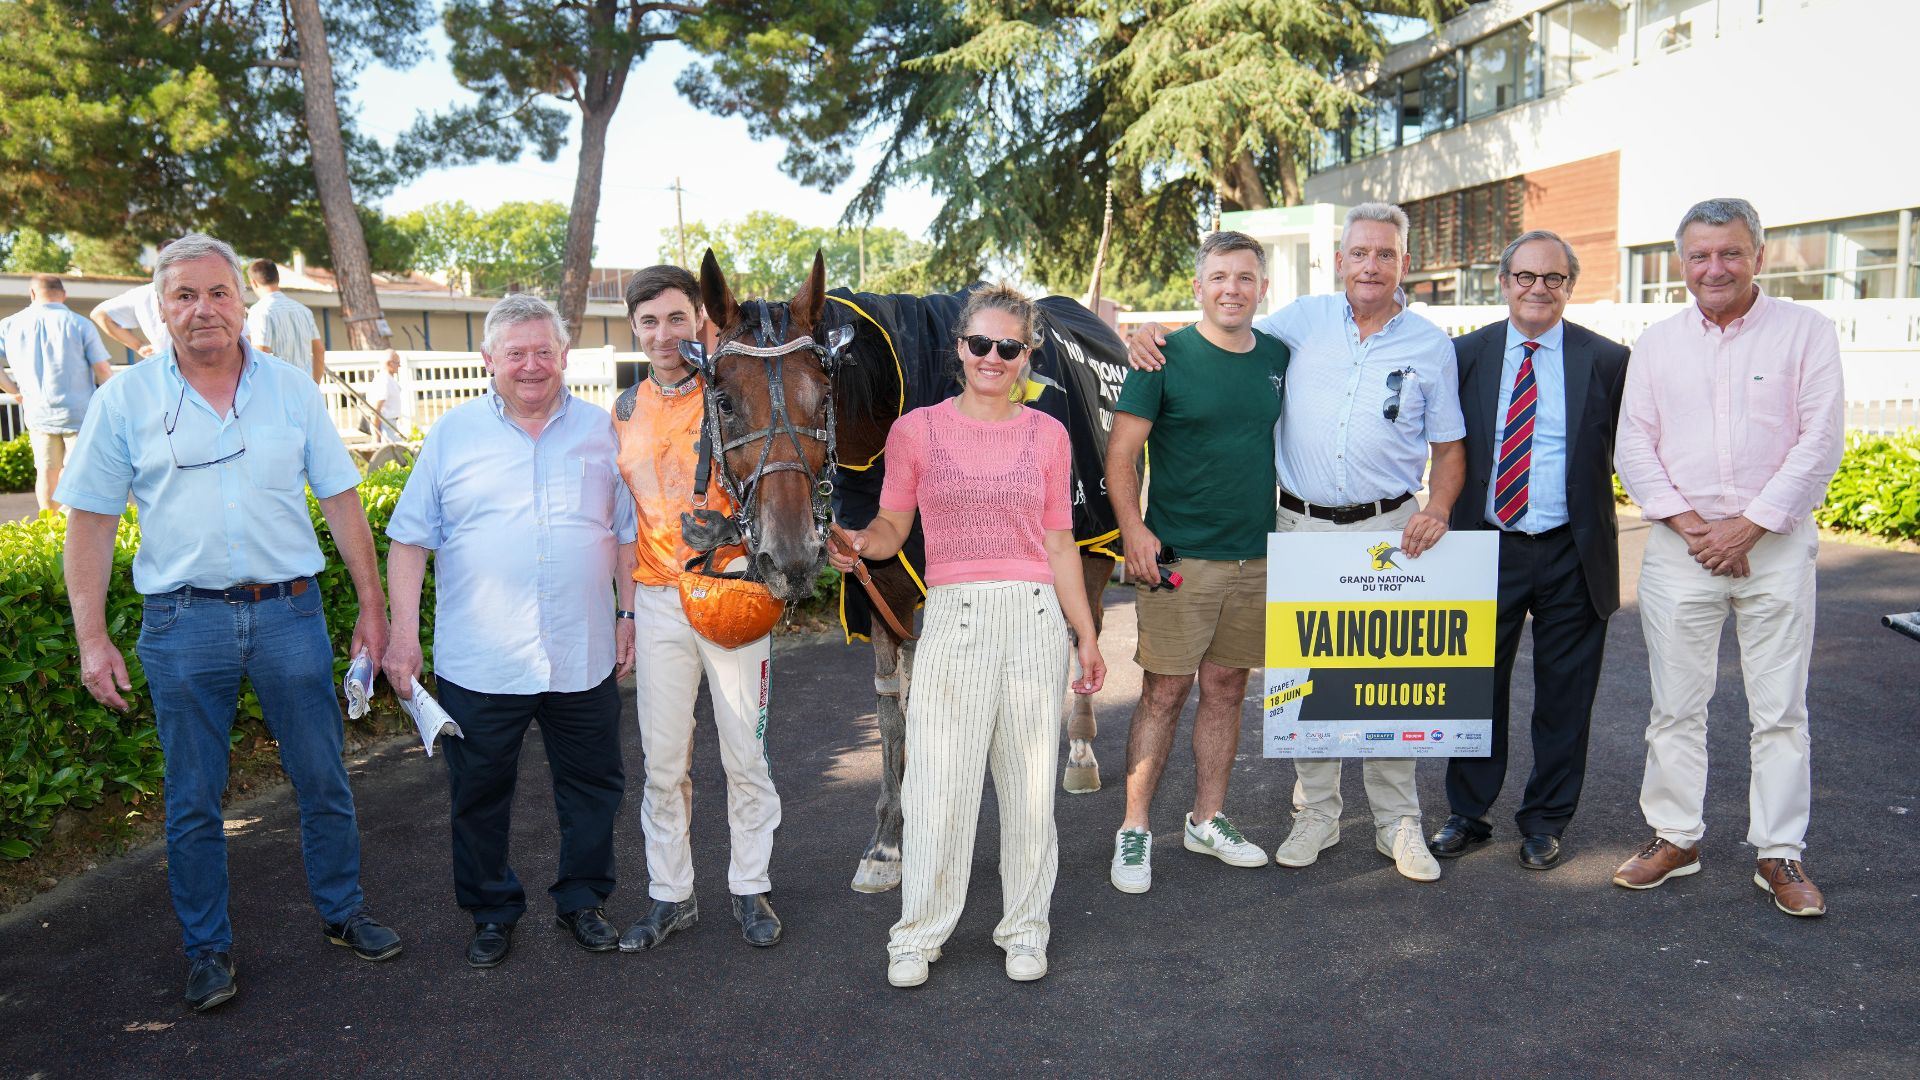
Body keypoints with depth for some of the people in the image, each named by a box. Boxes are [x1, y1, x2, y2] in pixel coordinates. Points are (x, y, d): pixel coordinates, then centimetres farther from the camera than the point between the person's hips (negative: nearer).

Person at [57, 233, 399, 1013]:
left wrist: (372, 606, 5)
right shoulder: (125, 399, 1)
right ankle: (207, 948, 24)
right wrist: (92, 638, -5)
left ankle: (343, 913, 28)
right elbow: (91, 523, 2)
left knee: (323, 780, 10)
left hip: (289, 612, 1)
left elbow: (342, 503, 7)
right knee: (193, 800, 9)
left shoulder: (291, 390, 4)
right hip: (183, 622, -1)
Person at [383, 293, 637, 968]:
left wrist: (630, 616, 6)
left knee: (594, 786, 13)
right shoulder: (452, 434, 1)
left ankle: (582, 899, 31)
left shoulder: (602, 432, 5)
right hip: (477, 664, -1)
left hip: (583, 659, 1)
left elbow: (627, 534, 10)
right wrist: (403, 630, -4)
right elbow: (409, 540, 2)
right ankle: (492, 912, 29)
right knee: (480, 794, 11)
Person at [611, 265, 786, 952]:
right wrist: (624, 608, 12)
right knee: (662, 760, 9)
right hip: (658, 602, 4)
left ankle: (750, 888, 21)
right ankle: (670, 895, 23)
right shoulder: (628, 409, 8)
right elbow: (623, 511, 15)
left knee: (745, 752, 6)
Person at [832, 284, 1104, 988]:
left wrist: (1087, 635, 11)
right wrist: (856, 544, -16)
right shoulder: (917, 430, 4)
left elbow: (1059, 542, 12)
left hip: (1035, 617, 2)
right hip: (953, 617, -1)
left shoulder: (1046, 435, 9)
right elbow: (891, 527, 7)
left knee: (1030, 783, 7)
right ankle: (918, 935, 15)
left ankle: (1024, 928, 23)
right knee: (938, 784, -2)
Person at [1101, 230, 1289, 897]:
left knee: (1227, 688, 12)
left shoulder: (1280, 359, 8)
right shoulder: (1167, 357, -6)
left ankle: (1207, 821, 26)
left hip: (1256, 555, 5)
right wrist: (1133, 529, -19)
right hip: (1178, 555, -5)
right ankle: (1134, 831, 10)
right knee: (1165, 692, -1)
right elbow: (1121, 452, -8)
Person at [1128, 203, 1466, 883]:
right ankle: (1315, 814, 21)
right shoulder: (1304, 320, 6)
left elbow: (1449, 447, 9)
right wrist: (1151, 334, -2)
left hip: (1388, 528, -1)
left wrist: (1438, 507, -10)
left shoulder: (1431, 345, 5)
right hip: (1301, 526, 1)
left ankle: (1399, 823, 15)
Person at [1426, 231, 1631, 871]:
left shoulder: (1607, 360, 0)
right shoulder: (1465, 355, 3)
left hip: (1573, 555, 0)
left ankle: (1545, 821, 25)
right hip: (1486, 549, 1)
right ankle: (1467, 814, 25)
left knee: (1564, 695, 9)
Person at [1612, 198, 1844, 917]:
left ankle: (1780, 855, 13)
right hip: (1680, 547, 2)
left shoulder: (1806, 331, 2)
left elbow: (1819, 443, -5)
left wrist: (1748, 527, -11)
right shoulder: (1656, 344, 9)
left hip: (1777, 545, -2)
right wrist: (1692, 526, -7)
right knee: (1675, 703, 6)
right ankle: (1675, 837, 18)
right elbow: (1633, 445, 4)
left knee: (1780, 709, 3)